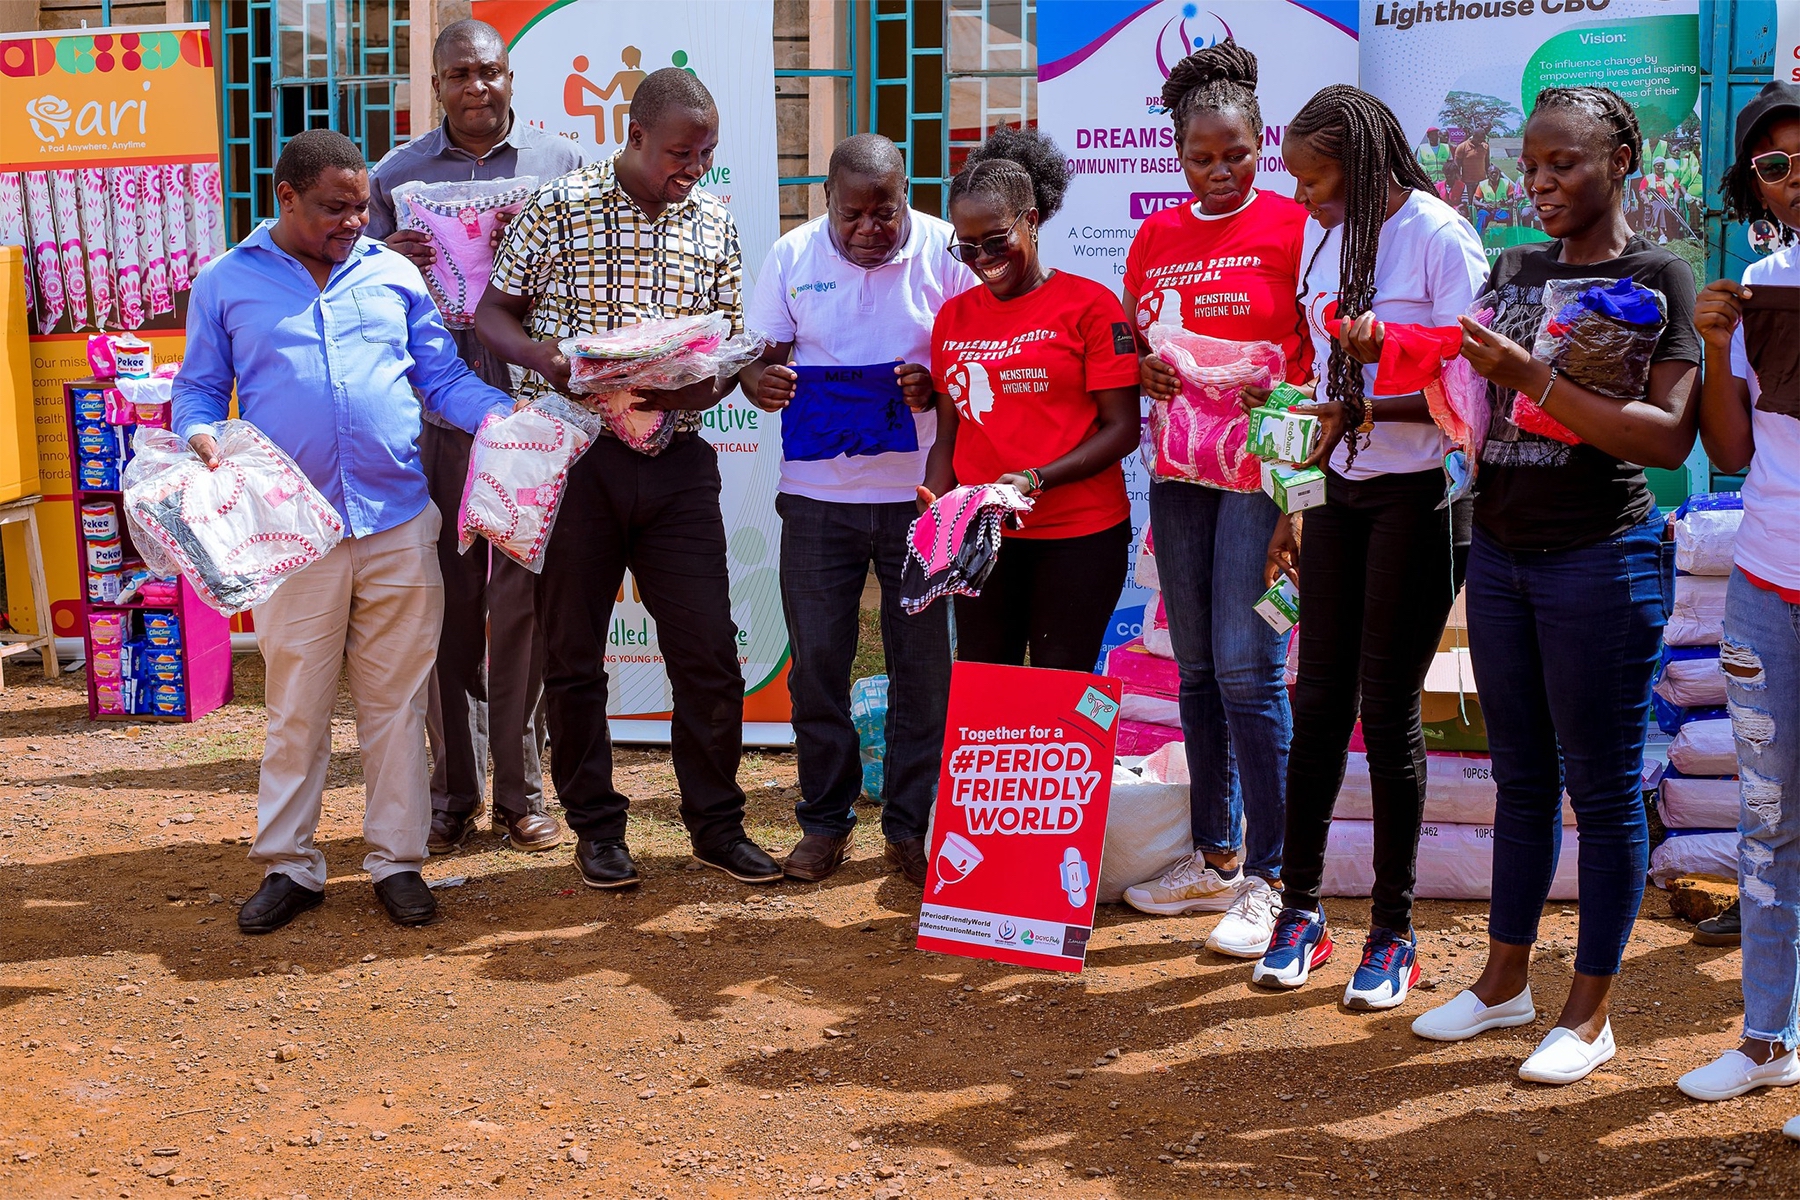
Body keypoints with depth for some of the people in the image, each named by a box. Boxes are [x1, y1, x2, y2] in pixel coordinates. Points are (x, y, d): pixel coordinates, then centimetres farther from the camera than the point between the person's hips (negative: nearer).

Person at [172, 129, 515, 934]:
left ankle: (397, 859, 16)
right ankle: (287, 866, 16)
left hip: (401, 527, 2)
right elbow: (197, 391, 10)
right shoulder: (226, 284, 9)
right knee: (296, 707, 3)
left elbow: (445, 379, 12)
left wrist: (509, 415, -5)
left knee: (397, 701, 6)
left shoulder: (394, 275, 12)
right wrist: (201, 436, -12)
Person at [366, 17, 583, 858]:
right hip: (437, 417, 1)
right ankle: (452, 795, 16)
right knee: (449, 606, 5)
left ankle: (520, 794, 13)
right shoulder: (397, 176, 8)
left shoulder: (562, 163, 7)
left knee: (525, 605, 2)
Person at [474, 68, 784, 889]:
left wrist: (704, 387, -14)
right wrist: (539, 354, -19)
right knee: (573, 653, 7)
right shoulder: (558, 206, -3)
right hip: (571, 457, -2)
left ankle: (717, 824, 17)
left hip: (677, 459, 2)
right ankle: (596, 828, 21)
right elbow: (493, 312, 2)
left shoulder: (714, 223, 7)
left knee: (709, 650, 1)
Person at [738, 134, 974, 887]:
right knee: (816, 661, 5)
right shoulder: (793, 256, 3)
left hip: (919, 493, -1)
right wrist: (759, 380, -17)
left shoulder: (944, 252, -3)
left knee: (923, 663, 3)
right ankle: (824, 820, 21)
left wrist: (939, 384, -21)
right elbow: (760, 353, 6)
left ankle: (912, 826, 17)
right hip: (817, 494, 2)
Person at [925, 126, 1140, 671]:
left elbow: (1122, 428, -7)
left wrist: (1035, 479, -18)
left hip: (1077, 536, -4)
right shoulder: (954, 315, 11)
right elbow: (948, 435, 14)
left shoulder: (1089, 305, -4)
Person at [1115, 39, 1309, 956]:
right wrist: (1146, 374, -4)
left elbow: (1326, 358, -3)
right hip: (1180, 466, 6)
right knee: (1198, 669, 9)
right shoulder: (1155, 238, 12)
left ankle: (1268, 878, -3)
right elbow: (1133, 348, 18)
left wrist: (1279, 392, -21)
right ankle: (1215, 859, 20)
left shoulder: (1293, 227, -3)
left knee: (1247, 665, -10)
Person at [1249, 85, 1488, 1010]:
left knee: (1387, 707, -2)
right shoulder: (1321, 237, 10)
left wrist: (1380, 400, -29)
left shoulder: (1440, 236, -11)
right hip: (1338, 490, 6)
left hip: (1416, 495, -6)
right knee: (1319, 698, 6)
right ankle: (1301, 909, 17)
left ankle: (1393, 932, 11)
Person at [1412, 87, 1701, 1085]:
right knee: (1520, 778, 14)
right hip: (1499, 551, 6)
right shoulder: (1514, 269, 12)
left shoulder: (1657, 276, -7)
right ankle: (1504, 979, 26)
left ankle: (1590, 1011, 13)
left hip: (1600, 558, -6)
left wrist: (1532, 376, -25)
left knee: (1602, 789, 3)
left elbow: (1668, 438, -18)